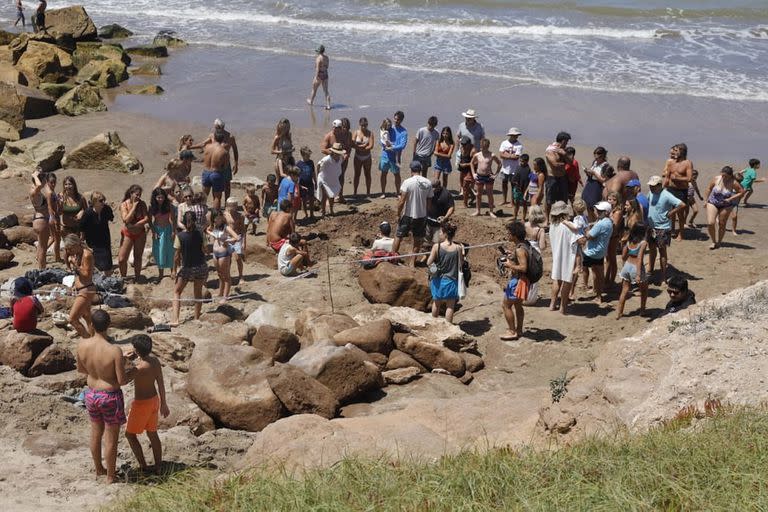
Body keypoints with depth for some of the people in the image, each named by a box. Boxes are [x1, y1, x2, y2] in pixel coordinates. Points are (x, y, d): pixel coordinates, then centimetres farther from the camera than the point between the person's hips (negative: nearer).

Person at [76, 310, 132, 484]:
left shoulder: (82, 344, -15)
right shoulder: (114, 351, -29)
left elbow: (80, 369, 2)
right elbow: (122, 380, -21)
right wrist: (131, 373, -1)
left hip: (91, 394, 5)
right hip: (110, 398, -5)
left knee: (96, 433, 25)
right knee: (111, 438, 14)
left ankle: (99, 469, 44)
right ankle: (111, 476, 30)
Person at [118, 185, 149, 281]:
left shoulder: (142, 204, -6)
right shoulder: (124, 205, -12)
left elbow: (147, 219, -13)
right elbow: (126, 220, -24)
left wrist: (134, 225, -22)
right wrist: (134, 206, -22)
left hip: (140, 234, 2)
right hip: (127, 234, -2)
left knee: (138, 257, 10)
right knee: (121, 259, -5)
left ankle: (137, 277, 24)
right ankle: (123, 278, 16)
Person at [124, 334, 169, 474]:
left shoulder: (139, 367, -30)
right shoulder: (155, 360, -7)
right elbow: (161, 384, 2)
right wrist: (163, 404, 11)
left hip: (142, 403, -7)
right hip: (154, 399, 7)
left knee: (130, 434, 11)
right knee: (152, 433, 19)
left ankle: (143, 466, 11)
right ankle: (158, 467, 24)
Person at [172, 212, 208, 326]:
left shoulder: (180, 236, -12)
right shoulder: (199, 234, -6)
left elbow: (177, 255, -8)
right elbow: (204, 251, 1)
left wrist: (175, 269, 2)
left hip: (186, 268, -2)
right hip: (201, 267, 2)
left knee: (177, 292, 10)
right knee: (198, 292, 17)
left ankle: (175, 319, -3)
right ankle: (196, 319, 20)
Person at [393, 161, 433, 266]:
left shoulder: (407, 182, -15)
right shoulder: (428, 183, -2)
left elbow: (402, 201, -16)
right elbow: (429, 201, 5)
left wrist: (398, 214, -5)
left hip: (408, 215, -3)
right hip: (422, 216, 3)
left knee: (398, 237, 12)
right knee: (417, 240, 14)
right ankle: (412, 262, 19)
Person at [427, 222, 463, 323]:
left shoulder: (437, 246, -15)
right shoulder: (458, 248, -11)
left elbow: (429, 262, -9)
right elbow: (460, 265, -3)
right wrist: (462, 253, 10)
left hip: (438, 280, 1)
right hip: (451, 280, -1)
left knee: (436, 303, 21)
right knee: (450, 305, 10)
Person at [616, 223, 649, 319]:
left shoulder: (629, 242, 2)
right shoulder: (643, 243, -15)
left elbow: (623, 256, 5)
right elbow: (639, 259, -22)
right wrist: (638, 274, -26)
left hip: (627, 266, 5)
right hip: (636, 268, -5)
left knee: (625, 290, 15)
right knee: (644, 290, 21)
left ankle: (619, 312, 13)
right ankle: (642, 310, 30)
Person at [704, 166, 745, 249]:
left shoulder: (733, 183, -20)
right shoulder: (716, 179, -14)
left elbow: (742, 192, -12)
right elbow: (709, 189, 3)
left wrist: (731, 199, -20)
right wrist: (707, 200, 8)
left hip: (726, 205, -1)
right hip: (712, 203, 1)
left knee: (722, 224, 5)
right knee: (710, 223, -10)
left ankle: (719, 242, 24)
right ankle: (714, 242, 8)